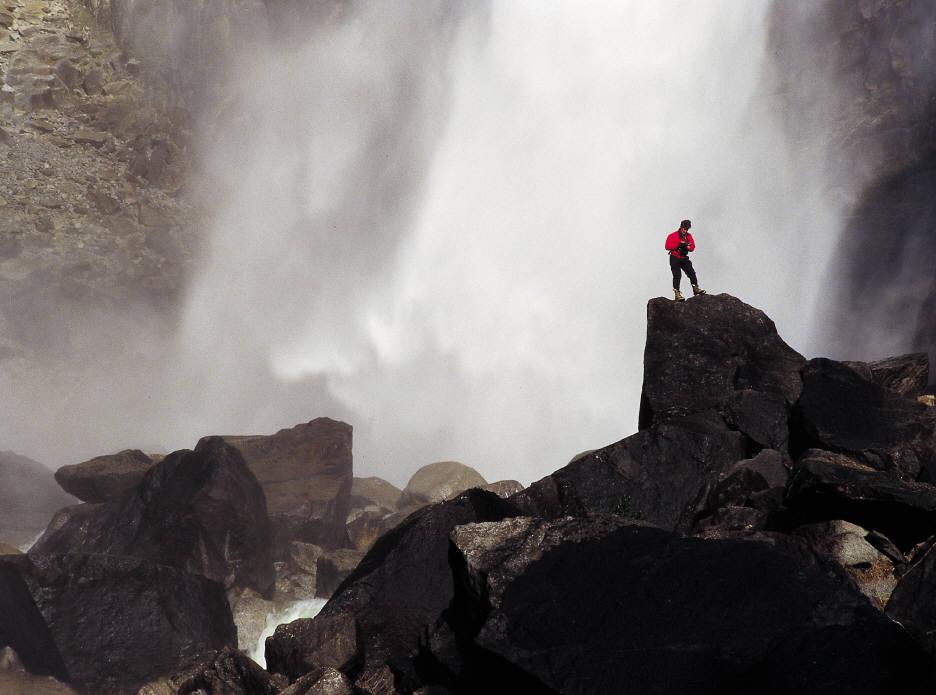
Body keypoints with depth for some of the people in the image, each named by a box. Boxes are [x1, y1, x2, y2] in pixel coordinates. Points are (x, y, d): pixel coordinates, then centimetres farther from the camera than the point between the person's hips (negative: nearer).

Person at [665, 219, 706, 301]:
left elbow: (693, 247, 6)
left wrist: (687, 246, -17)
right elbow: (667, 246, -17)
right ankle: (677, 294, -12)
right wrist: (678, 245, -25)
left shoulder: (689, 236, 7)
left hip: (684, 258, 5)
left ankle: (696, 289, 7)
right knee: (677, 275, -11)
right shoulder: (673, 236, -9)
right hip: (675, 259, -5)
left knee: (691, 272, -3)